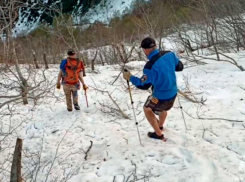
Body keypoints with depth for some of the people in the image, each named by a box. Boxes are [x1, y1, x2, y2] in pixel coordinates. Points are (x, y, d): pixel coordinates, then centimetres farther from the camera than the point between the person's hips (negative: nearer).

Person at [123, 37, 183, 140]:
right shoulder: (169, 54, -11)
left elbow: (143, 85, -21)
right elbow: (180, 67, 4)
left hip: (160, 97, -6)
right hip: (173, 93, 7)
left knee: (147, 109, 24)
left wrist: (130, 78, -8)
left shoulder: (150, 66, -31)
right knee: (164, 108, 37)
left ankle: (158, 134, 33)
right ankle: (160, 126, 64)